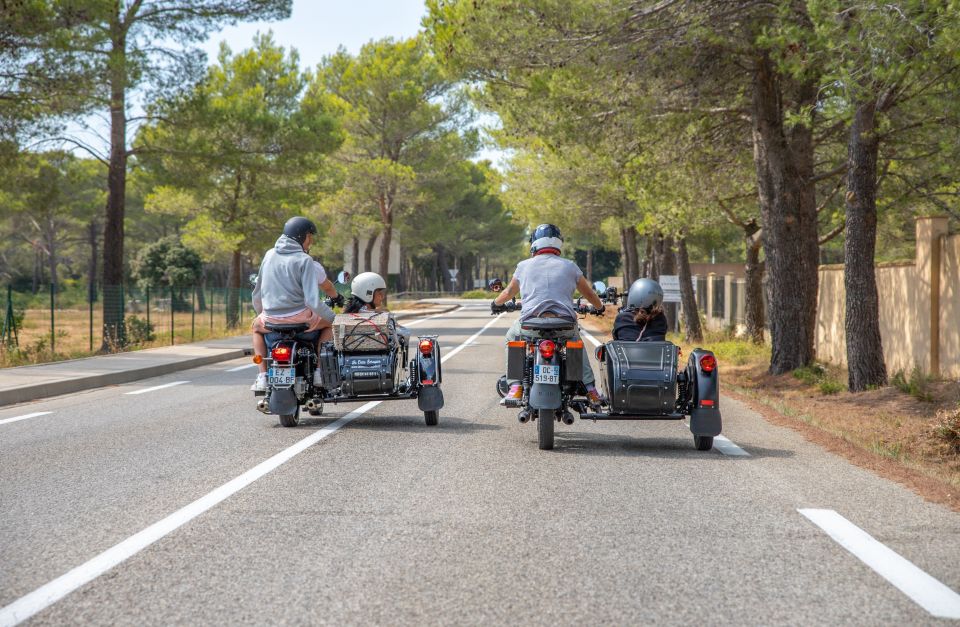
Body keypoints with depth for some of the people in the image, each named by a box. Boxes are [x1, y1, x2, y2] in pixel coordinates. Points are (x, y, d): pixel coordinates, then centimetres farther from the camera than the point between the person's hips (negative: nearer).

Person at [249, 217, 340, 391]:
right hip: (300, 317, -4)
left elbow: (257, 293, 16)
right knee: (329, 323, 24)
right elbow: (312, 301, -17)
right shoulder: (305, 261, -9)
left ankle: (262, 376, 19)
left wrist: (260, 313, 33)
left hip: (271, 320, 4)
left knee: (256, 327, 36)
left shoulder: (270, 255, 8)